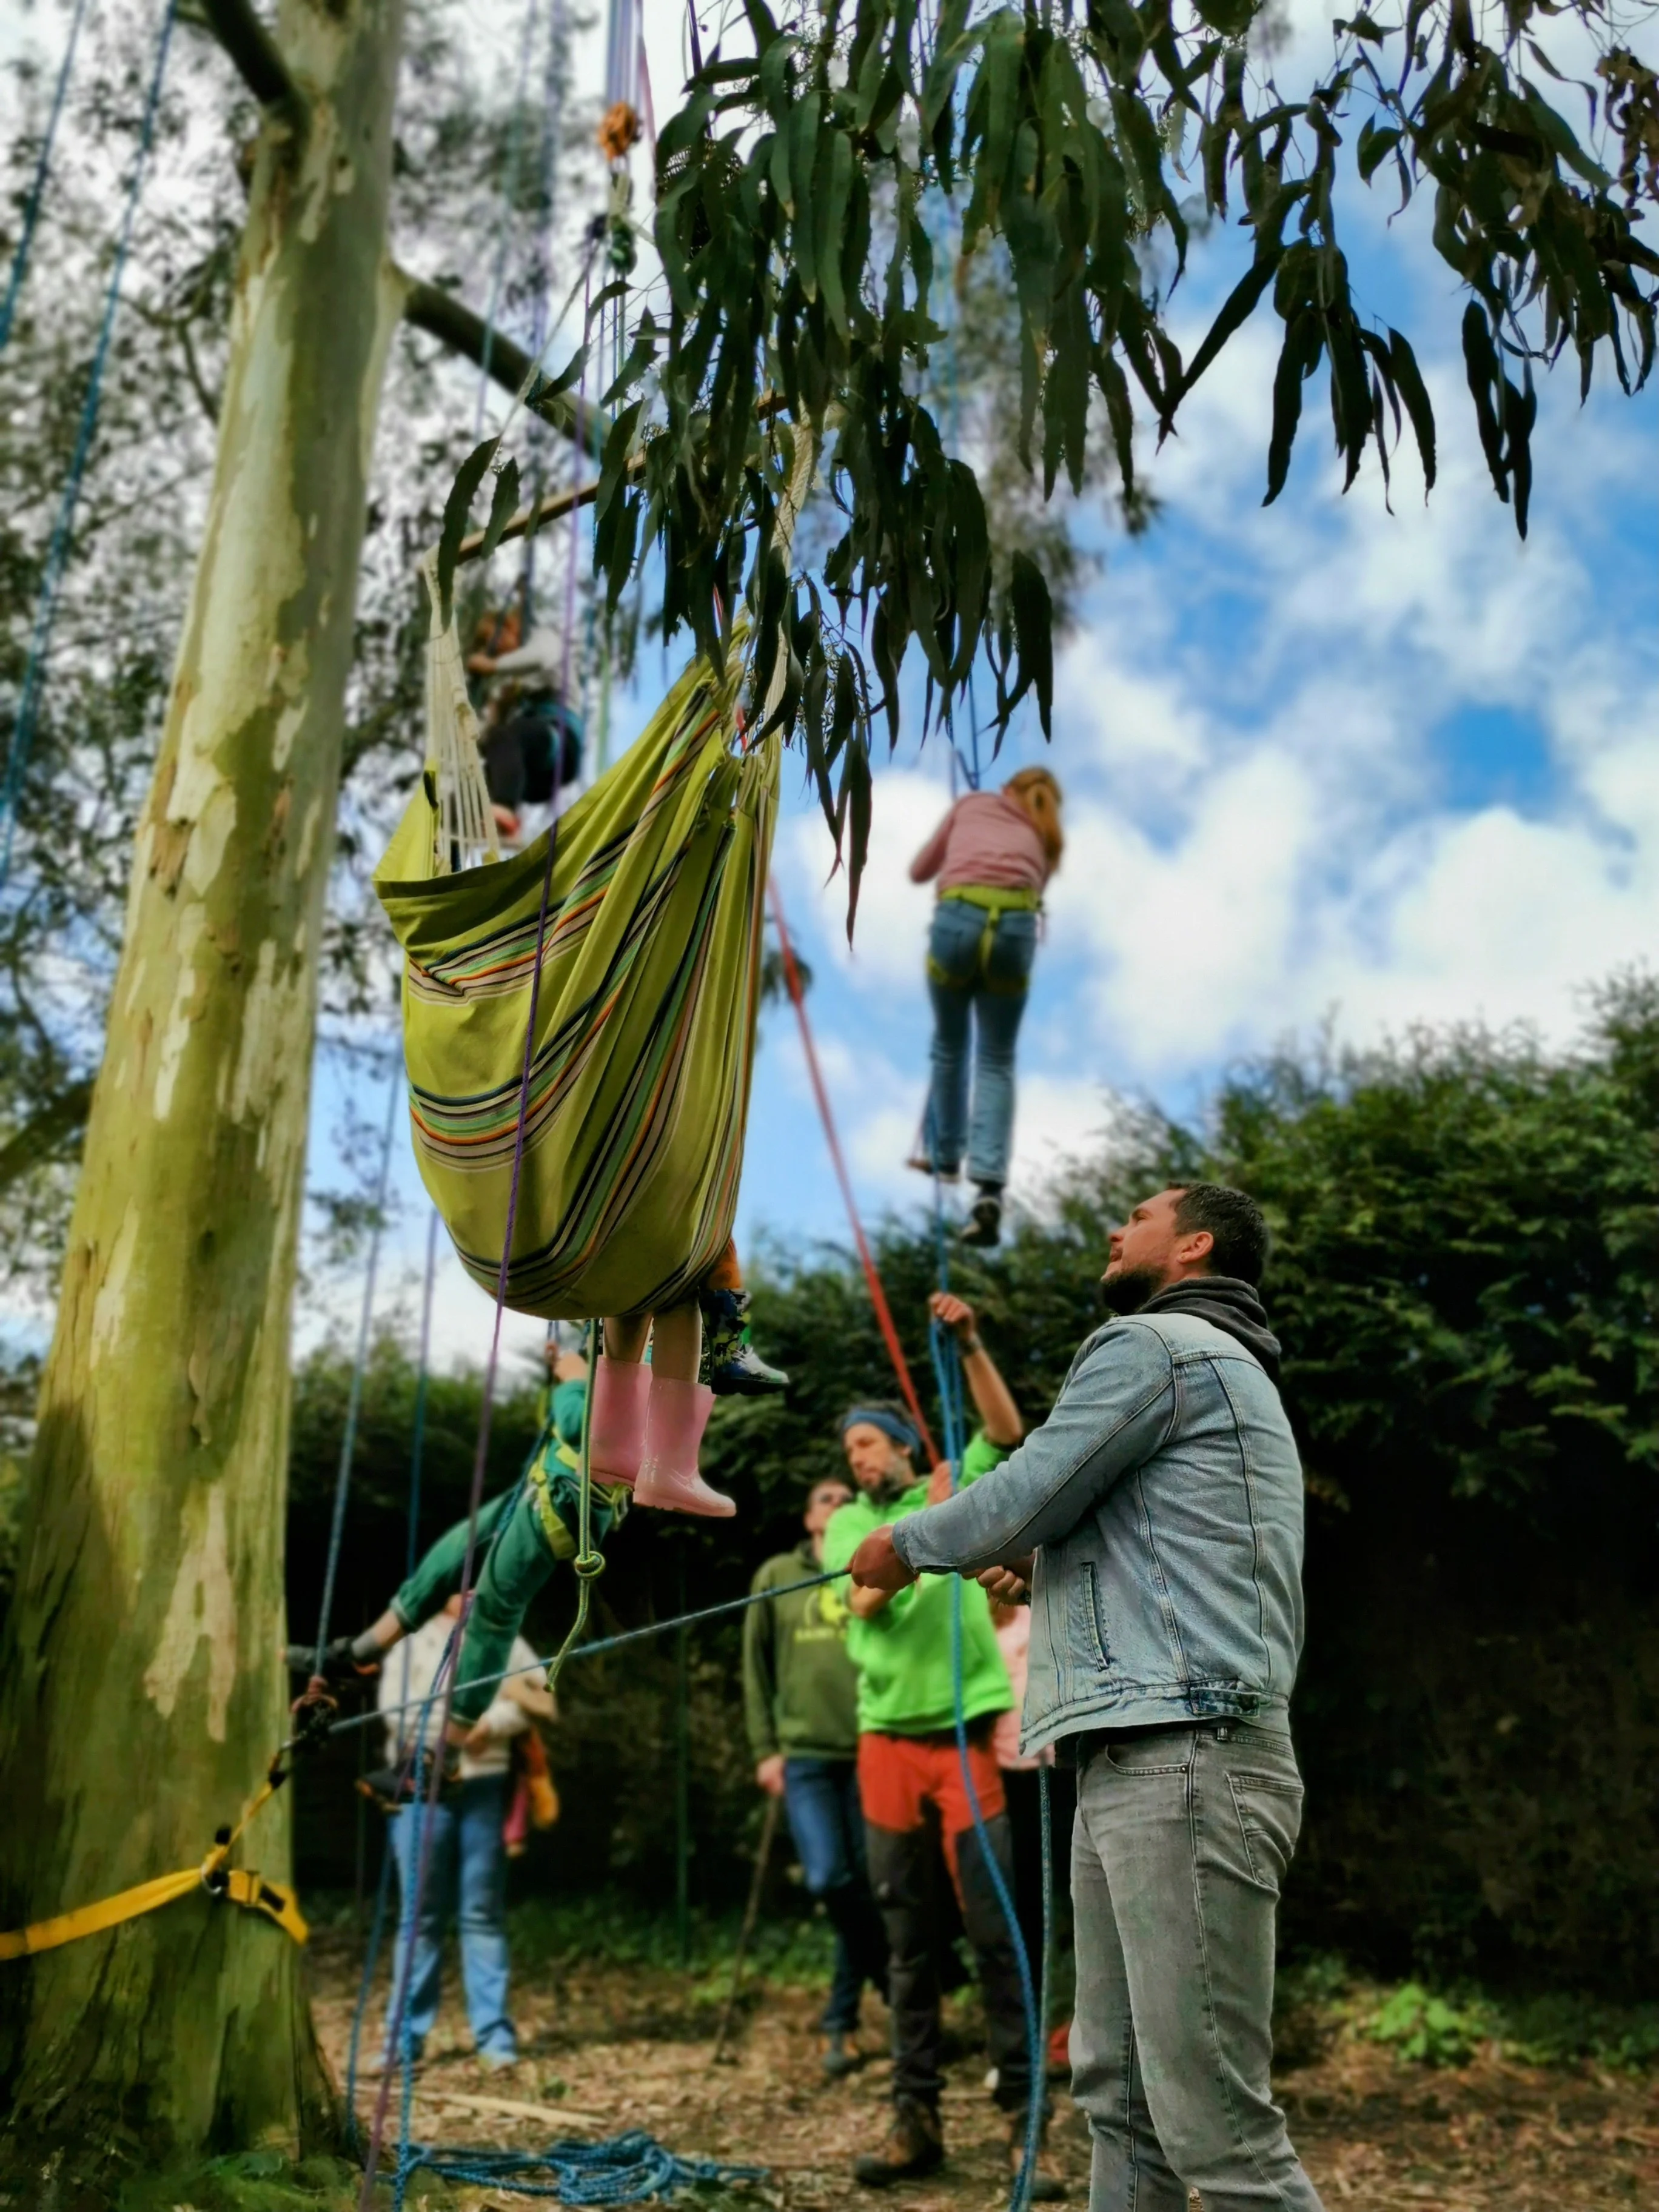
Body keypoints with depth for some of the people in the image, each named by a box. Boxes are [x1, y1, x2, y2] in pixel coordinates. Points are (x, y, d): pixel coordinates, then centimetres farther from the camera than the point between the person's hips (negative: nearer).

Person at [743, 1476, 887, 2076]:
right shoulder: (776, 1576, 10)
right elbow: (756, 1668, 9)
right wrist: (765, 1748, 2)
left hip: (872, 1751, 0)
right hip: (804, 1755, 0)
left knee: (867, 1884, 2)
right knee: (828, 1880, -12)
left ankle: (841, 2020, 18)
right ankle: (893, 1976, 13)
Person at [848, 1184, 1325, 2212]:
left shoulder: (1153, 1344, -5)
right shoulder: (1237, 1377, 27)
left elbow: (1025, 1494, -10)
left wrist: (907, 1545, 7)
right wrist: (1050, 1561, 24)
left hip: (1183, 1767, -10)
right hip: (1140, 1768, 10)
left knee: (1217, 2123, -10)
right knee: (1122, 2098, 11)